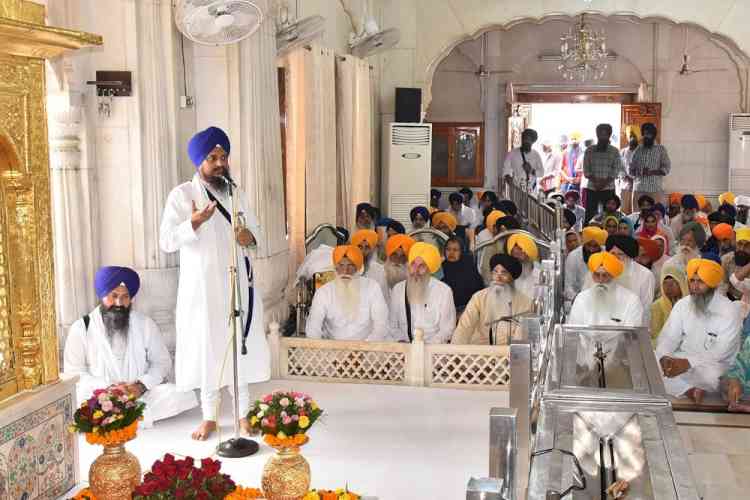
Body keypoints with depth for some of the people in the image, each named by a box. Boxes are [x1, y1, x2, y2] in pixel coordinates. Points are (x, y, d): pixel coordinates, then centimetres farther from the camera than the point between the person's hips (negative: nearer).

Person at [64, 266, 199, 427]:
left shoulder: (145, 324, 7)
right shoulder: (81, 328, 3)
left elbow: (162, 362, 6)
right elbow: (74, 373, -1)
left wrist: (141, 385, -13)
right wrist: (109, 387, -16)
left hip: (141, 394, 3)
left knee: (184, 395, -24)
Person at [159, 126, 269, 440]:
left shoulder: (235, 193, 9)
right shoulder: (182, 195, -5)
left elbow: (254, 229, 18)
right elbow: (166, 241, -12)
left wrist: (249, 236, -6)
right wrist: (194, 222, -28)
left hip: (237, 283, 4)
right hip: (202, 287, -3)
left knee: (240, 346, 7)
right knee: (207, 349, 2)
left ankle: (243, 413, 19)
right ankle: (209, 418, 15)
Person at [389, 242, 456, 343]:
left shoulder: (444, 291, -1)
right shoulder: (398, 289, 8)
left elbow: (447, 328, 0)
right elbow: (393, 326, 12)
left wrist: (428, 345, -12)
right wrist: (401, 341, -4)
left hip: (433, 348, -2)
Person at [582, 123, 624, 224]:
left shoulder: (614, 151, 5)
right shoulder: (589, 151, 7)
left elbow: (616, 171, -1)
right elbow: (586, 170, 1)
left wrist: (605, 183, -13)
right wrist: (595, 182, -13)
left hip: (608, 189, -1)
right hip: (591, 188, 1)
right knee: (589, 215, -1)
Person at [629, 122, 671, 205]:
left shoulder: (661, 149, 8)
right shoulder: (638, 150, 15)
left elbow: (667, 168, 1)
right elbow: (630, 169, 14)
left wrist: (651, 172, -14)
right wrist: (637, 173, -9)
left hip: (655, 190, -2)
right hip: (638, 189, 2)